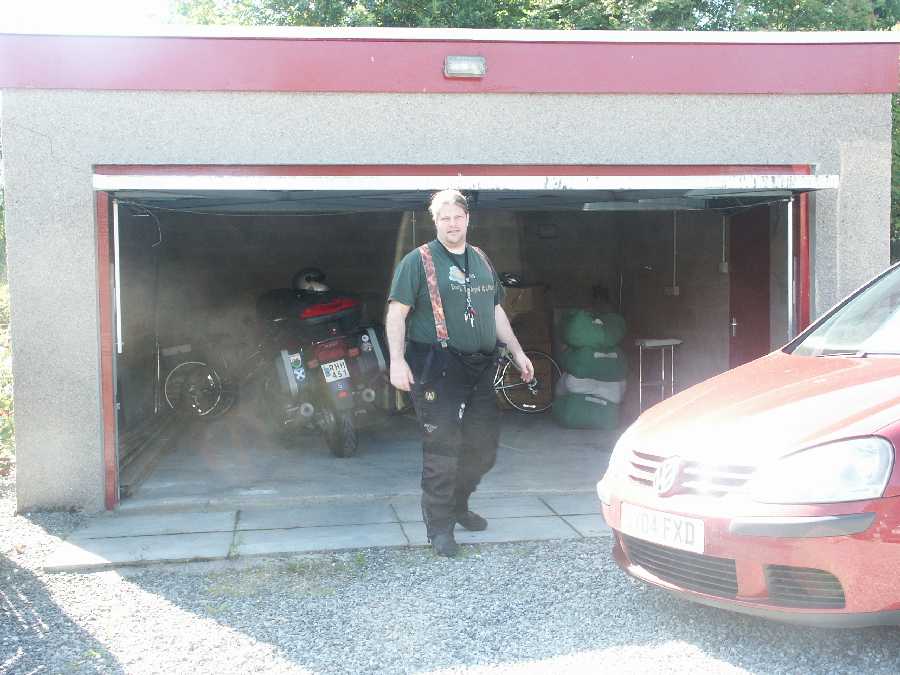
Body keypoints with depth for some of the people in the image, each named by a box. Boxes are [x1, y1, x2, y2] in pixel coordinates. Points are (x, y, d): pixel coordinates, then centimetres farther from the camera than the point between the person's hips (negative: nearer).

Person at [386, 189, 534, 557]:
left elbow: (495, 310, 24)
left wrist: (517, 352, 19)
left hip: (480, 368, 7)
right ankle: (439, 526, 2)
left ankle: (458, 505, 32)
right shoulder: (418, 261, -4)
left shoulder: (481, 261, 17)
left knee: (484, 444, 12)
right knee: (441, 449, -8)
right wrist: (397, 360, -20)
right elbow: (396, 312, -9)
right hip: (437, 369, -7)